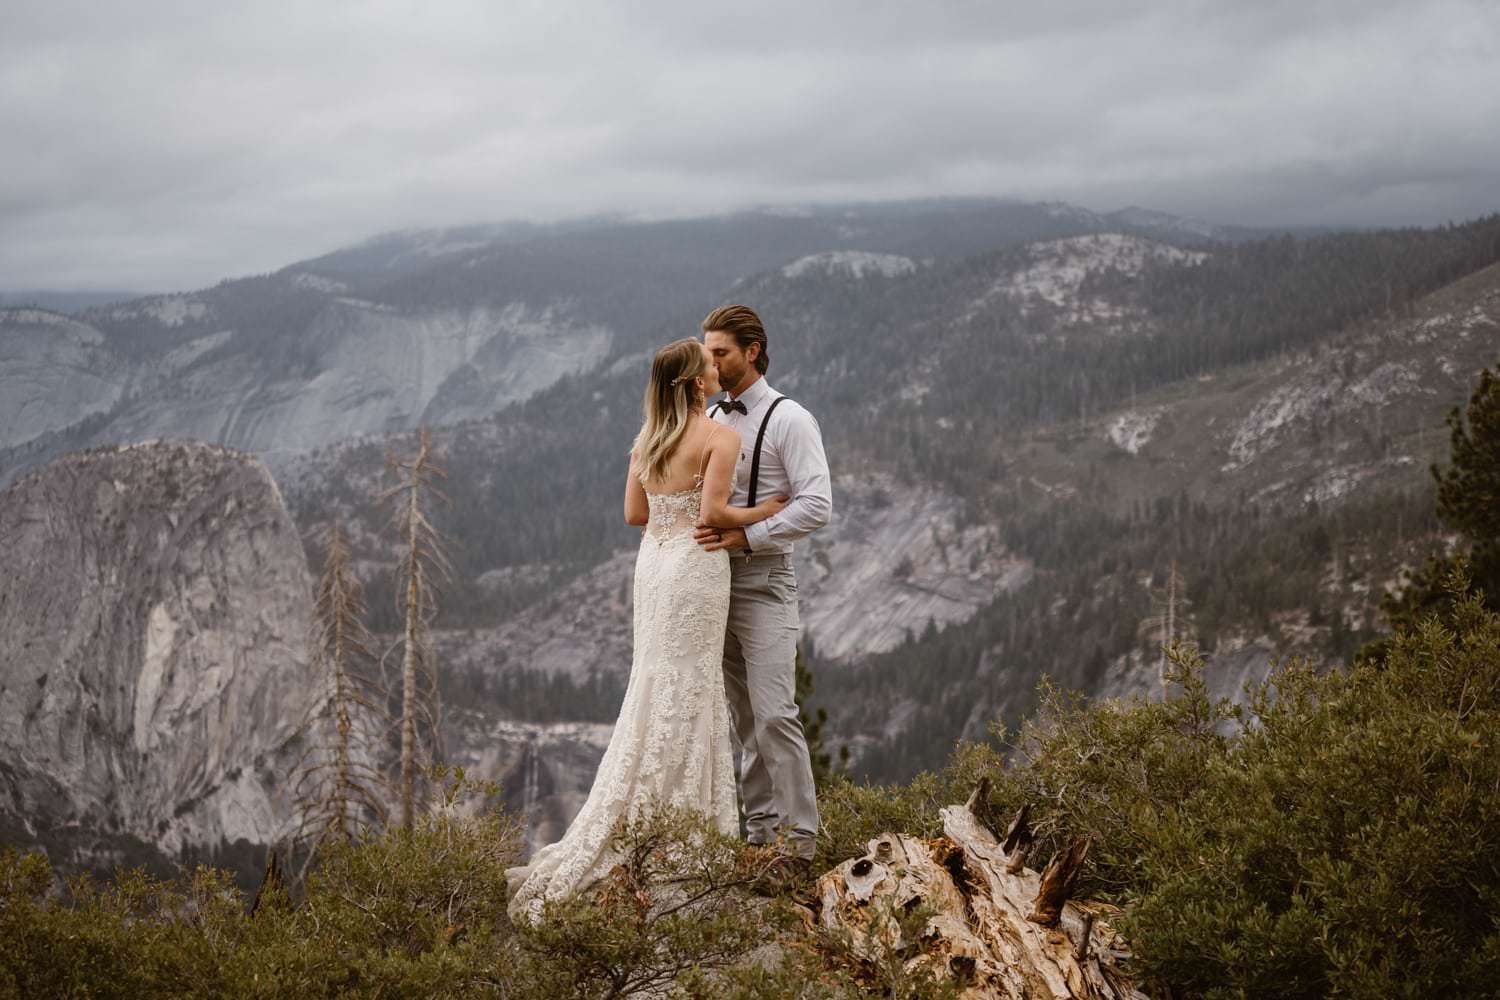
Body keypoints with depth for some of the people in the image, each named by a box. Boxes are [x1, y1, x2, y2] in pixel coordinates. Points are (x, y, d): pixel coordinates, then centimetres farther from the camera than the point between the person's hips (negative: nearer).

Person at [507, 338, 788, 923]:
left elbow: (634, 512, 10)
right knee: (685, 693, -1)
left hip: (654, 562, 7)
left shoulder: (648, 437, 10)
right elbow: (713, 513, -19)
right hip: (695, 567, -7)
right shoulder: (720, 437, -11)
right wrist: (763, 513, -5)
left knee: (657, 688, 13)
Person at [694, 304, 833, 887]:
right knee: (744, 719, 10)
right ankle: (760, 832, 16)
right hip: (716, 581, 7)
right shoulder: (712, 420, 14)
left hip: (762, 582, -7)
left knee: (774, 715, -12)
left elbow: (816, 506, -17)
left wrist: (746, 536, -22)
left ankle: (798, 842, -8)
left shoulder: (788, 421, -8)